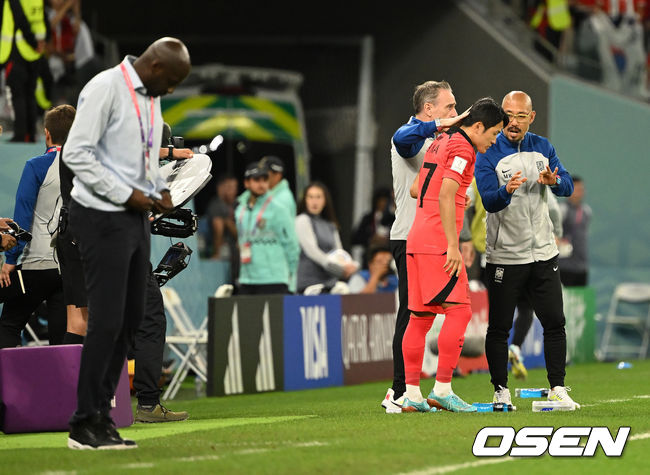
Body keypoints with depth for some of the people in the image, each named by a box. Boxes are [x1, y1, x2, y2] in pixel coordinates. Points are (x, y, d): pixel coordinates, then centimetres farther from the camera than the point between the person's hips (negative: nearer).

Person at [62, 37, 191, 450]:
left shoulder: (150, 97, 13)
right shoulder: (105, 89, -14)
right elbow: (77, 154, -18)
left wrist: (159, 189, 6)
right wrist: (126, 194, -18)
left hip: (136, 216, 9)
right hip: (104, 218, -9)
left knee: (131, 319, 9)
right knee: (107, 320, -8)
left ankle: (102, 414, 16)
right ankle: (85, 425, 0)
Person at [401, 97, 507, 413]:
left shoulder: (440, 143, 20)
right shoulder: (462, 148, -8)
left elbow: (415, 189, 26)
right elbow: (446, 197, -18)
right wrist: (453, 246, -20)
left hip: (415, 241, 10)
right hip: (438, 242, -10)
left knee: (420, 317, 7)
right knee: (458, 312, -8)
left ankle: (412, 395, 6)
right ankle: (442, 390, -12)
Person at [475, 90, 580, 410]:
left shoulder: (542, 148, 7)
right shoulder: (488, 153, -8)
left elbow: (568, 187, 1)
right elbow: (488, 201, -18)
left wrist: (554, 181, -22)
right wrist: (507, 190, -39)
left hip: (543, 252, 4)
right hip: (503, 257, -4)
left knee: (554, 322, 4)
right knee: (499, 327, 0)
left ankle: (557, 389, 12)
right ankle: (501, 391, 10)